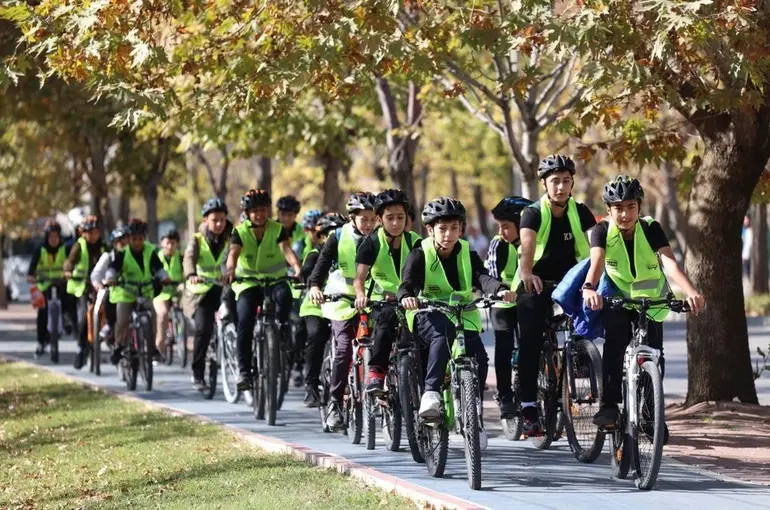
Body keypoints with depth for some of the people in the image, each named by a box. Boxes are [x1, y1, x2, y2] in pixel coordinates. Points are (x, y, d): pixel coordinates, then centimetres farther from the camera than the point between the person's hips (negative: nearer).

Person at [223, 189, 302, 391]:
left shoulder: (278, 230, -3)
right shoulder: (240, 232, -3)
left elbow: (286, 249, -20)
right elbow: (234, 253, -21)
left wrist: (296, 267, -42)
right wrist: (230, 270, -44)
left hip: (274, 280, 0)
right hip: (248, 284, 0)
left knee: (284, 293, -37)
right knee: (245, 325, -17)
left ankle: (282, 326, -15)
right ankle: (244, 372, -12)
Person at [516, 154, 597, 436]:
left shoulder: (580, 212, -2)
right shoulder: (534, 213, -11)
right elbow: (527, 242, -30)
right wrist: (526, 272, -51)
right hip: (535, 285, -3)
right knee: (530, 343, -12)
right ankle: (529, 408, -13)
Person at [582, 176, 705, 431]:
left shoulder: (651, 229, -20)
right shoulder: (602, 231, -19)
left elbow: (670, 263, -34)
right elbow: (596, 262, -37)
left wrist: (692, 292, -53)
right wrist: (589, 288, -60)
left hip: (650, 300, 1)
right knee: (615, 343, -26)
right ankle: (609, 405, -24)